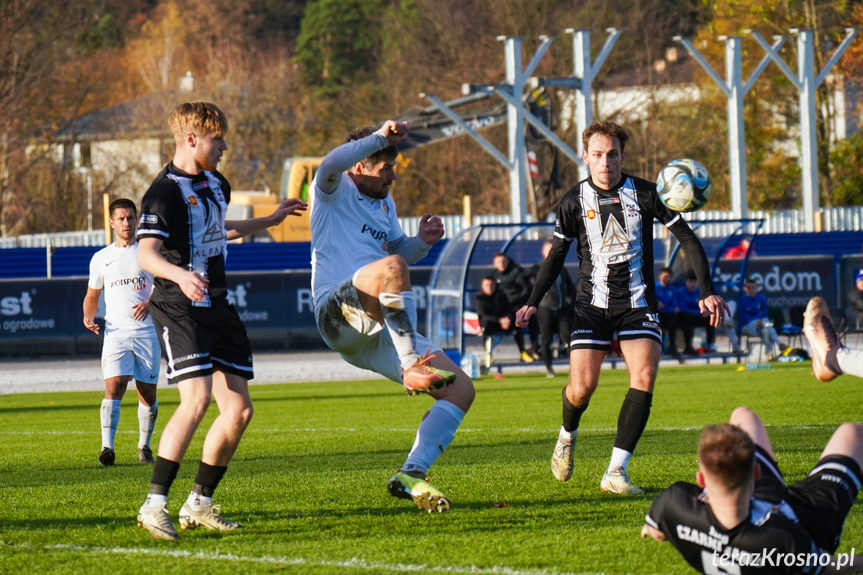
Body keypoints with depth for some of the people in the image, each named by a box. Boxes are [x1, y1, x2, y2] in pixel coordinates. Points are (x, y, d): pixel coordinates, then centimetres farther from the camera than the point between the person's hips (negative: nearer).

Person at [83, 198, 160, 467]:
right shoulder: (101, 258, 13)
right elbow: (92, 295, 22)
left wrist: (150, 303, -15)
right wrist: (89, 317, 2)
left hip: (147, 331, 0)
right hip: (116, 332, 0)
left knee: (148, 394, 2)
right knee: (114, 387, -17)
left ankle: (144, 445, 20)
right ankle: (107, 446, -25)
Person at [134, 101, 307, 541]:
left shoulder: (215, 184, 15)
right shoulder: (164, 192, -13)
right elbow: (145, 254, -25)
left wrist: (270, 220, 47)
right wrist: (179, 275, -44)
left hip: (218, 306, 9)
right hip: (179, 308, -9)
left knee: (239, 409, 4)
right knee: (197, 398, -23)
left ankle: (198, 505, 14)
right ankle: (155, 505, -21)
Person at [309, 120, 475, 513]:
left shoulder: (385, 205, 26)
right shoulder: (334, 193, 2)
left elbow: (401, 251, 39)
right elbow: (331, 164, -22)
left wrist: (422, 241, 18)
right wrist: (379, 137, -23)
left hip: (380, 331, 8)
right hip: (338, 314, -8)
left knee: (461, 389, -2)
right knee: (390, 267, -39)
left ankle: (411, 476, -8)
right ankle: (410, 367, -36)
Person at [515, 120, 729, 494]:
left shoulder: (644, 194, -2)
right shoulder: (575, 201, 1)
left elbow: (687, 238, 3)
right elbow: (557, 255, 12)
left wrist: (707, 291, -3)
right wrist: (532, 303, 4)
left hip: (638, 305, 0)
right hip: (592, 305, 0)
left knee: (643, 379, -20)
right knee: (582, 387, -11)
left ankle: (615, 472, -16)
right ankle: (568, 436, 26)